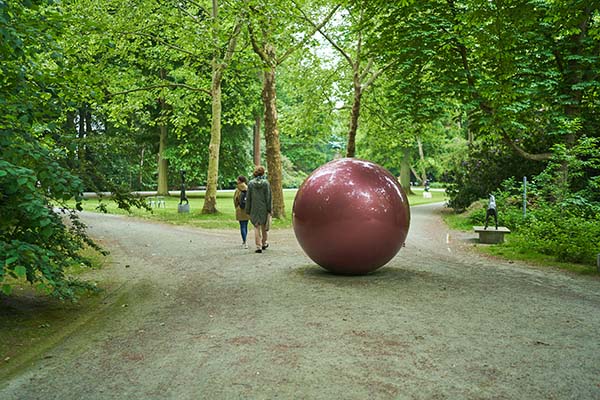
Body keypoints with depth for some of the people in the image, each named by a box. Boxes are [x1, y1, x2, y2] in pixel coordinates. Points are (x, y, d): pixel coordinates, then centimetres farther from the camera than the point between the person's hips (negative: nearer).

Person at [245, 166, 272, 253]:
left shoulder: (251, 183, -3)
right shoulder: (266, 183, -8)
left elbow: (248, 198, 1)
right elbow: (269, 197, -7)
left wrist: (248, 210, 8)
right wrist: (269, 209, -2)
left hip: (254, 209, 0)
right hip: (264, 209, 0)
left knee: (256, 227, 5)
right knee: (264, 226, 16)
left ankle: (258, 246, 0)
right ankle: (264, 243, 31)